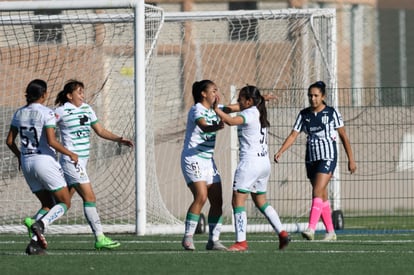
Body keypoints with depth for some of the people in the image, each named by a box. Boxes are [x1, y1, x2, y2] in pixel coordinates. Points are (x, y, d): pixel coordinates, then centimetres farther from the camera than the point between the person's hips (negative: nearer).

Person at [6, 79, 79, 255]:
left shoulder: (19, 113, 7)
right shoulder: (46, 113, -12)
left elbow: (10, 141, 11)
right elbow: (51, 141, -20)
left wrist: (20, 156, 28)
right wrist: (70, 154, -7)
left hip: (27, 162, 7)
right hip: (45, 160, -7)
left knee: (48, 205, 16)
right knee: (65, 203, 5)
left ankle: (35, 241, -3)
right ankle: (40, 224, -22)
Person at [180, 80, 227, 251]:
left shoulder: (213, 111, 12)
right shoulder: (197, 110, -13)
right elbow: (204, 126, -33)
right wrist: (216, 127, -54)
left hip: (208, 160, 9)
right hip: (193, 159, -9)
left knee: (217, 201, 3)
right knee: (201, 196, -21)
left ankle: (214, 240, 9)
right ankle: (188, 238, -14)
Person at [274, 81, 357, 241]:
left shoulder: (332, 113, -3)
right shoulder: (304, 114, 7)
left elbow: (343, 136, 2)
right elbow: (293, 135, 3)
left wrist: (351, 159, 2)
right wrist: (280, 152, -13)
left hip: (328, 158, -5)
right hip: (311, 159, 5)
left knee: (317, 193, -19)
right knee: (322, 197, 10)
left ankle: (311, 229, -29)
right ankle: (330, 232, 18)